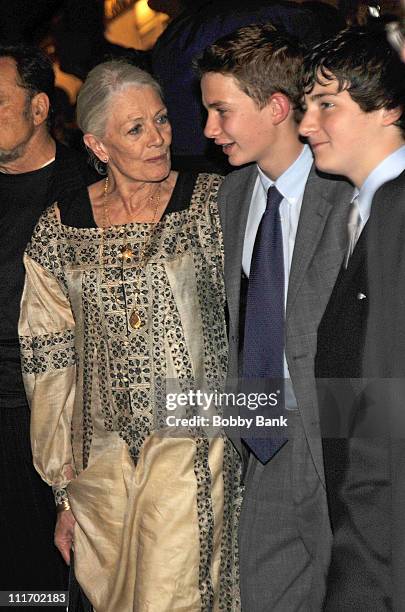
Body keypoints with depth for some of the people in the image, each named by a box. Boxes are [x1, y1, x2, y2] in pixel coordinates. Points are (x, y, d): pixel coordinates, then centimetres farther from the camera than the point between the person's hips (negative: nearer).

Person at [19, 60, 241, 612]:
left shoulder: (211, 203, -1)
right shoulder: (59, 230, 3)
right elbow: (50, 361, 6)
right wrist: (63, 489, 6)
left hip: (190, 447, -2)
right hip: (101, 456, 2)